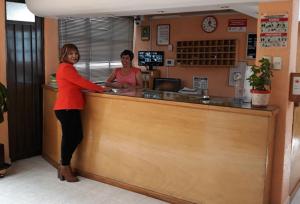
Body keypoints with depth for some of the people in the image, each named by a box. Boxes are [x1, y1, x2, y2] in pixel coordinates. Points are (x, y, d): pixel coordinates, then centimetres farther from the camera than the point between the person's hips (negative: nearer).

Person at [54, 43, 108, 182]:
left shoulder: (68, 68, 21)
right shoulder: (65, 68, -10)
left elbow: (77, 85, 19)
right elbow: (81, 82, -13)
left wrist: (94, 88, 9)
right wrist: (100, 89, -7)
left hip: (71, 108, 10)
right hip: (66, 108, -10)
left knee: (77, 136, 13)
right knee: (68, 137, 0)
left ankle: (64, 166, 24)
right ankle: (65, 168, 14)